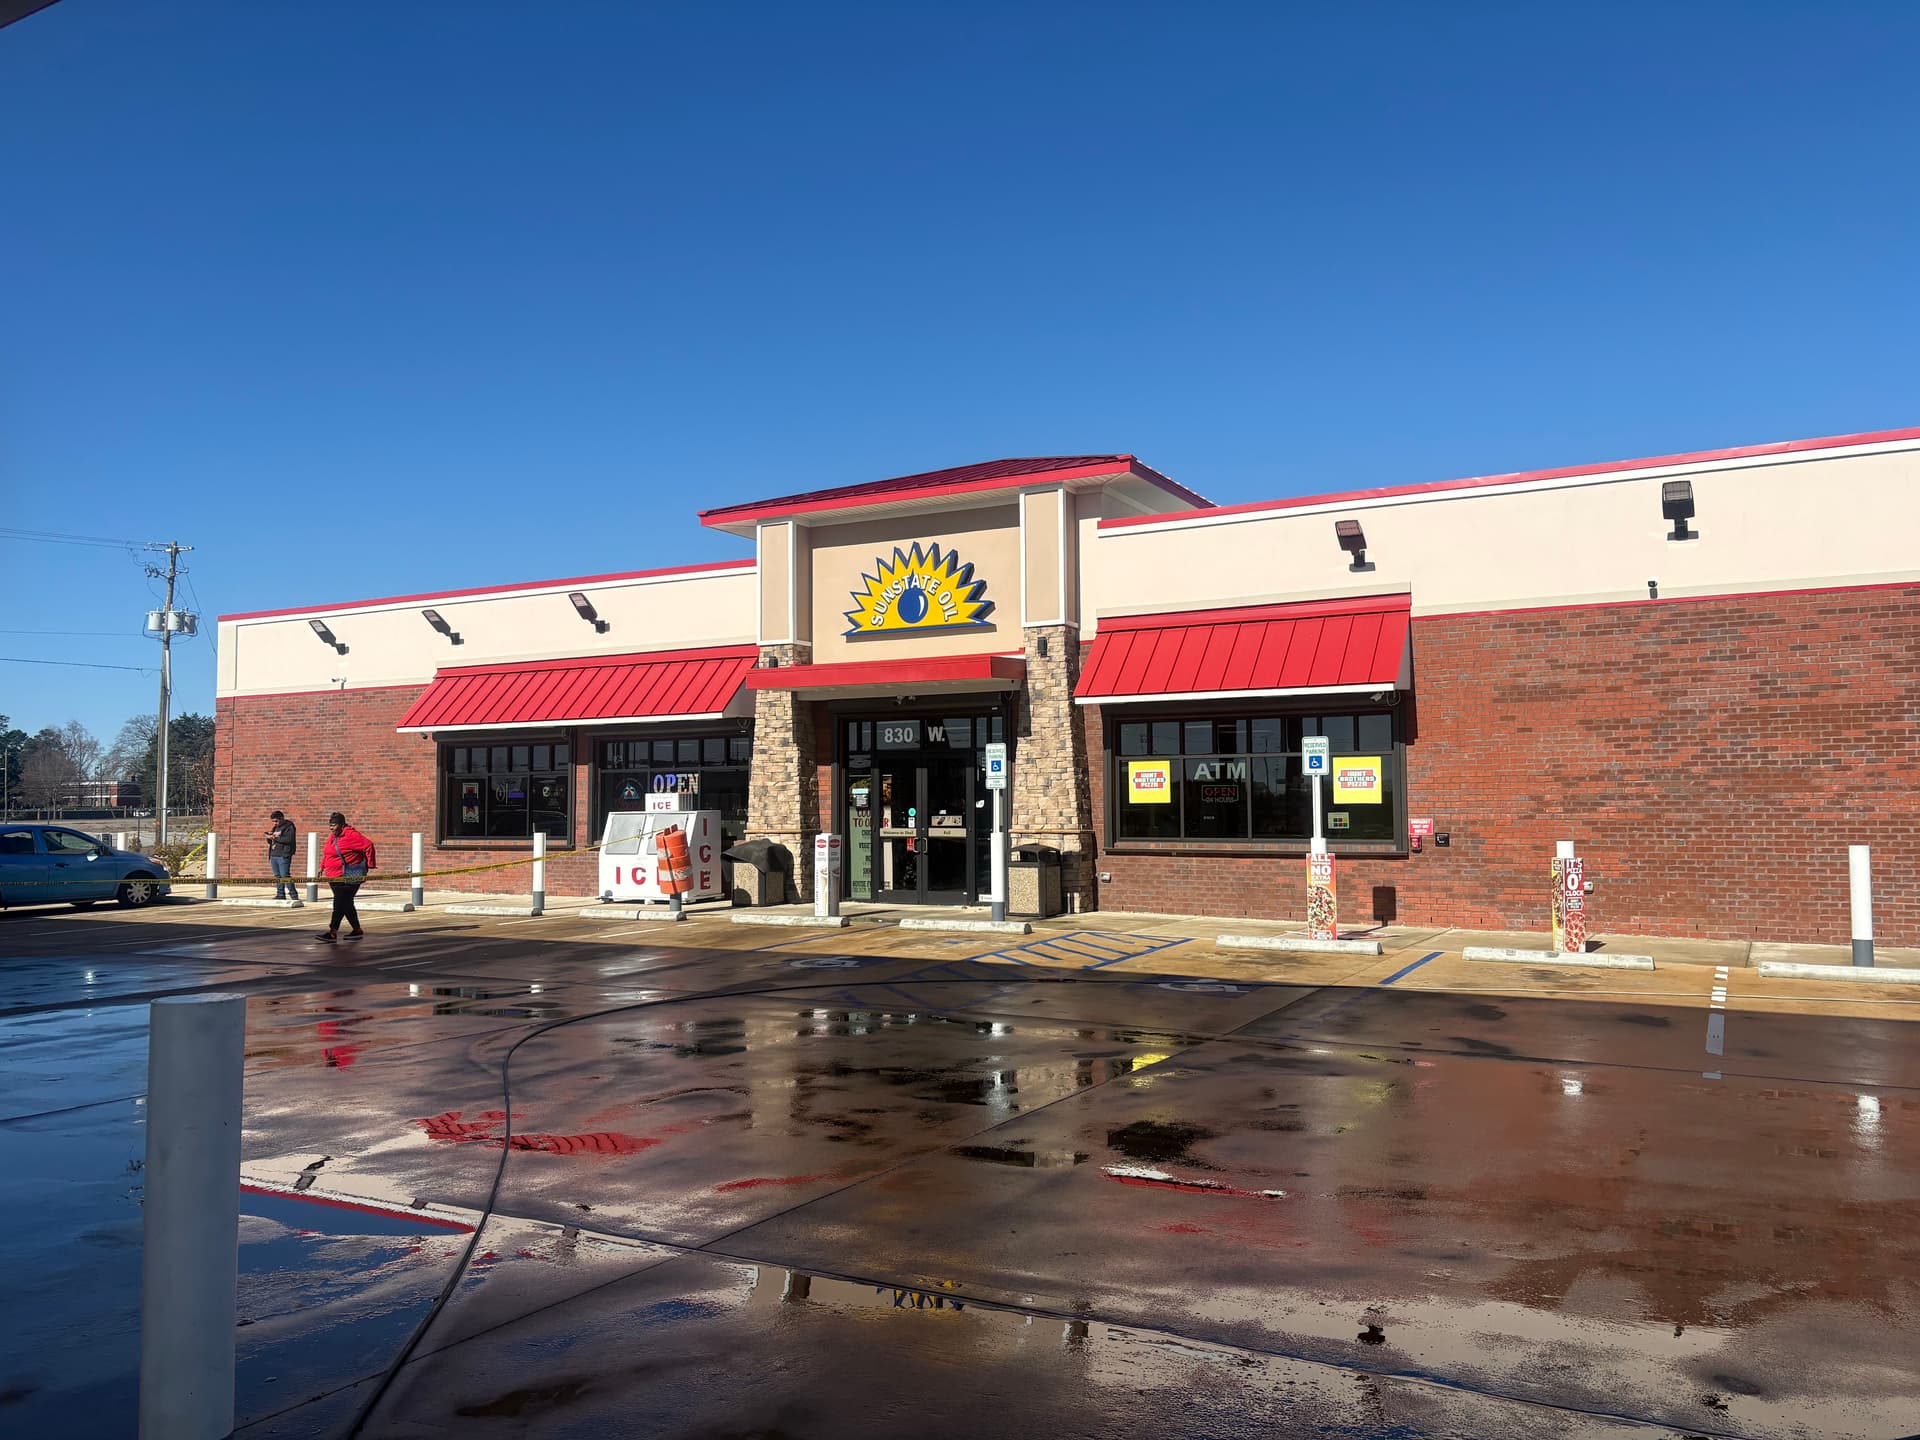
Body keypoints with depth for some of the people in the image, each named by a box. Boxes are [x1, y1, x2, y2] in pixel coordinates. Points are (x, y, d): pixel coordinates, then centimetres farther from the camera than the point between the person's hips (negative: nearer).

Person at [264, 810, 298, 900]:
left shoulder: (289, 827, -5)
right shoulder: (275, 828, 20)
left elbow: (289, 839, -20)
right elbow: (269, 842, 25)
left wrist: (275, 837, -16)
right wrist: (269, 835, 3)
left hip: (283, 856, -8)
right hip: (274, 855, 8)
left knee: (285, 876, -11)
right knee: (278, 877, 7)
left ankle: (294, 895, -7)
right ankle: (280, 894, 11)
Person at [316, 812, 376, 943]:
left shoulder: (351, 835, -16)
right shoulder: (332, 836, 13)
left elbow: (368, 845, -20)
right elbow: (326, 852, 26)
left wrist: (369, 865, -15)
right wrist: (322, 866, 15)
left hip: (349, 877, -9)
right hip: (334, 877, 9)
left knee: (340, 903, -12)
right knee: (346, 904, 13)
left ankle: (333, 933, -13)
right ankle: (357, 930, 23)